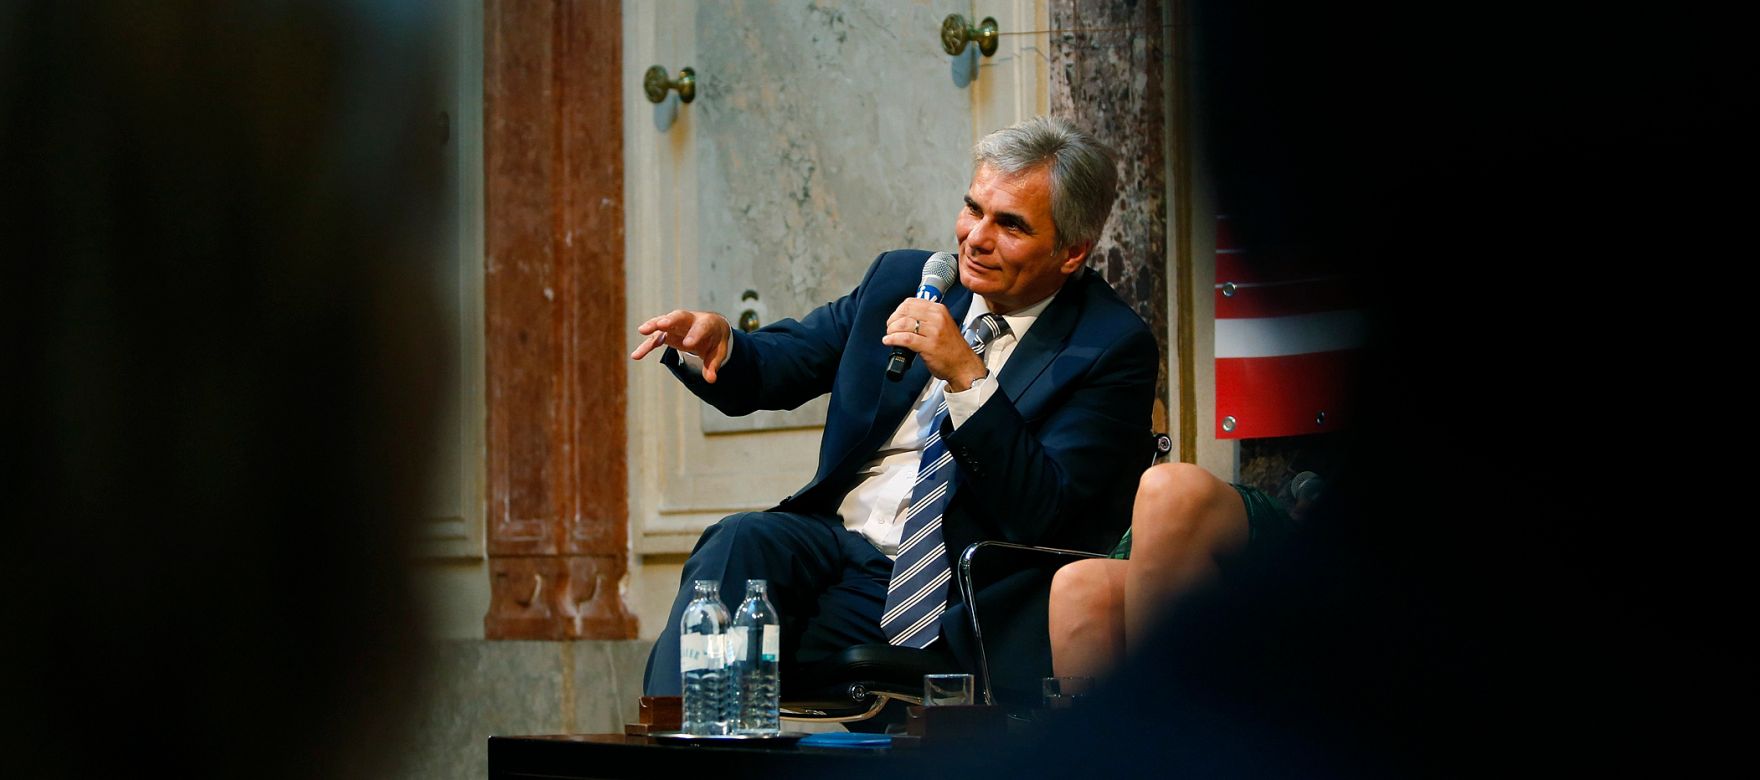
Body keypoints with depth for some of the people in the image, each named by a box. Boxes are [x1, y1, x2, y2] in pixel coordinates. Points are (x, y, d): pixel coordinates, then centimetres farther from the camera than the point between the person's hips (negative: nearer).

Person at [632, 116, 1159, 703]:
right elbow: (772, 368, 15)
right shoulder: (902, 279, 12)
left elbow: (1041, 513, -15)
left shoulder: (1114, 347, -5)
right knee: (740, 541, -27)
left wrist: (966, 375, -24)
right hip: (836, 540, 5)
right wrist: (716, 342, -10)